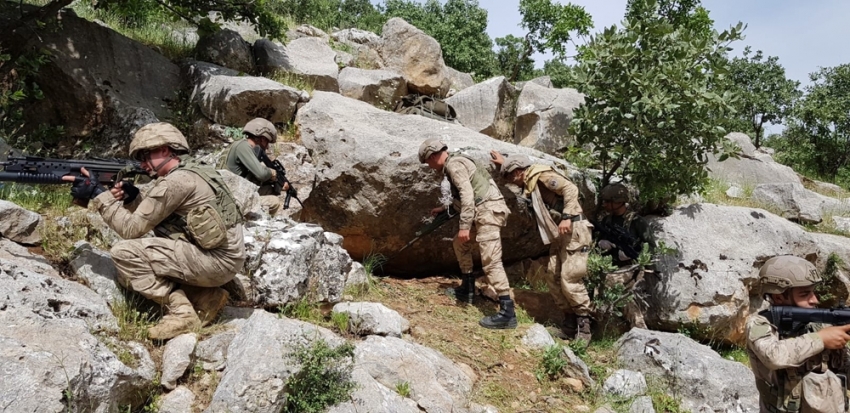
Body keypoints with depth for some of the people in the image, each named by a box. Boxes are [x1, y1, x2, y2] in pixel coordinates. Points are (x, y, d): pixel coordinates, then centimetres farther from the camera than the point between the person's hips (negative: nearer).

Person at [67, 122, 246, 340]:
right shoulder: (193, 172, 16)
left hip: (217, 261, -10)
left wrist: (97, 194, -3)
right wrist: (131, 197, 2)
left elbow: (132, 228, -10)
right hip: (224, 257, 10)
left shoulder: (175, 181, -14)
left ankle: (181, 311, -9)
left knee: (124, 252, -11)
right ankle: (206, 297, 9)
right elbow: (150, 217, 19)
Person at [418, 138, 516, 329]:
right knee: (460, 243, 24)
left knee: (490, 261, -15)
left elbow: (467, 195, -20)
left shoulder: (453, 165, -9)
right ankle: (467, 288, 31)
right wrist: (443, 208, 38)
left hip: (488, 210, -11)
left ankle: (507, 313, -18)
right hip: (485, 210, 11)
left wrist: (464, 226, -22)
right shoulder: (454, 164, 22)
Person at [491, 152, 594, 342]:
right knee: (553, 277, 5)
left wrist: (566, 217, -28)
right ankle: (570, 323, 11)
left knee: (569, 278, -14)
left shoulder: (542, 175, -9)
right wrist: (504, 164, 43)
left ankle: (584, 324, -5)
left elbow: (571, 189, -22)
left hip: (573, 229, -10)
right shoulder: (530, 183, 19)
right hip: (559, 234, 10)